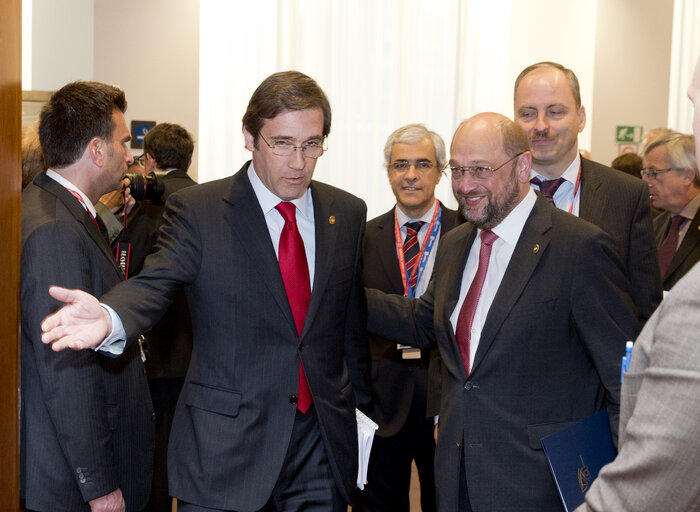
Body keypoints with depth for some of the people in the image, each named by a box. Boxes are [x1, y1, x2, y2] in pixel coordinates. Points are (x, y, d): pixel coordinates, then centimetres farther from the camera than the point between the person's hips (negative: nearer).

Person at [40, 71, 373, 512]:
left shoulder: (348, 213, 5)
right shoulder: (197, 210, -6)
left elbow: (353, 325, 12)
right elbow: (154, 285, -21)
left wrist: (365, 410, 18)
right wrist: (109, 317, -43)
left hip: (324, 443, 4)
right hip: (226, 442, -3)